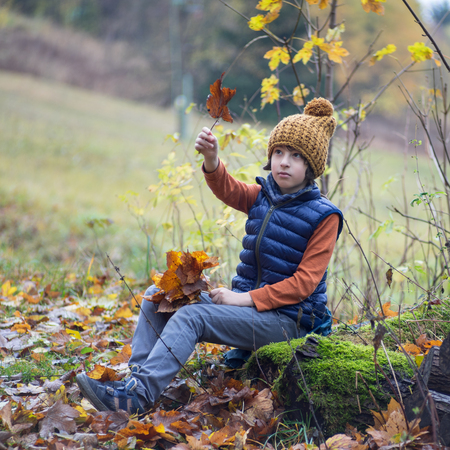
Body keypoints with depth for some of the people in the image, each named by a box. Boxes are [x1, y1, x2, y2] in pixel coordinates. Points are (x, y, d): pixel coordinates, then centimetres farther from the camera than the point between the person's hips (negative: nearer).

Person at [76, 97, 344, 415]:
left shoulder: (323, 216, -9)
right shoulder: (263, 196, 10)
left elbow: (305, 282, -14)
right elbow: (229, 190, -10)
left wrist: (245, 298, -19)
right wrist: (211, 160, -33)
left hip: (287, 320, -7)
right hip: (247, 300, 7)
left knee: (191, 316, -28)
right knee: (158, 295, -3)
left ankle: (139, 395, -34)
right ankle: (137, 378, -12)